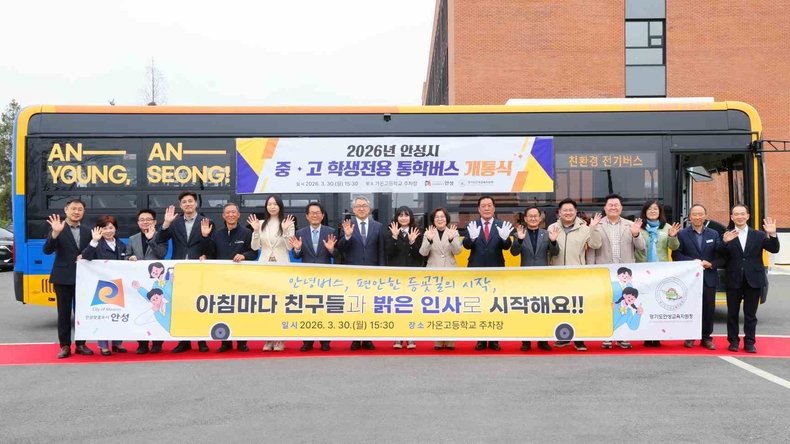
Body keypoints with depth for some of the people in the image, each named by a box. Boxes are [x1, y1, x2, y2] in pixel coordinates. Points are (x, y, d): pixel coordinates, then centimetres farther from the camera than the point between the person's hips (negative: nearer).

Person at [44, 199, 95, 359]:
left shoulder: (87, 231, 10)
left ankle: (81, 344, 17)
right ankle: (65, 346, 11)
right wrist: (55, 233, -27)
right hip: (63, 277, -3)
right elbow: (47, 250, -15)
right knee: (64, 313, 4)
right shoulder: (56, 228, -3)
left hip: (82, 277, 3)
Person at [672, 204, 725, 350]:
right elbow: (676, 255, -6)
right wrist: (692, 261, -17)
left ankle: (706, 337, 13)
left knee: (708, 309, 4)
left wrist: (711, 264, -13)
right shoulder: (682, 234, 3)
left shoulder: (714, 234, 11)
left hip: (709, 278, 2)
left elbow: (722, 256, 5)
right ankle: (689, 337, 12)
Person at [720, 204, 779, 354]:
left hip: (753, 280, 1)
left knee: (750, 314, 7)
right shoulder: (726, 236, 0)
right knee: (732, 313, 7)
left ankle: (749, 342, 13)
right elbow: (721, 257, -9)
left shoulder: (758, 235, 6)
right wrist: (725, 242, -26)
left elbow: (774, 250, -2)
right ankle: (733, 341, 16)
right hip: (734, 280, -1)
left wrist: (772, 235, -18)